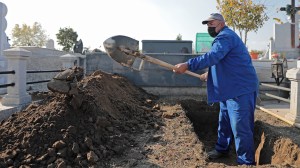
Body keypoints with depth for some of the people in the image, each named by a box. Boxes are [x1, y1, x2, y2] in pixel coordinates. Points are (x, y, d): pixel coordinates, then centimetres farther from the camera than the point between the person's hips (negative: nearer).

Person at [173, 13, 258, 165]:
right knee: (224, 122, 20)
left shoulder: (225, 36, -15)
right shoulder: (223, 37, 21)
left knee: (240, 127, -7)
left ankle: (246, 162, 5)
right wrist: (210, 73, 29)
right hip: (230, 89, 11)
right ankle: (222, 149, 36)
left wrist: (188, 65, -37)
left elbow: (213, 56, -33)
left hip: (241, 89, -11)